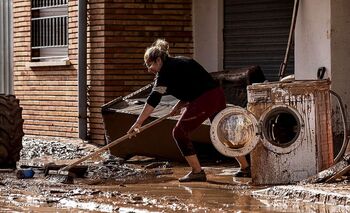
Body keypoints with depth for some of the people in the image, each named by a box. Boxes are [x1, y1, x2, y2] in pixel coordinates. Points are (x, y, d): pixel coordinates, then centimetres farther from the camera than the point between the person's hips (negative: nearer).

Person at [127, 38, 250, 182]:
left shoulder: (166, 71, -5)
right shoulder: (179, 63, 22)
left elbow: (153, 99, -13)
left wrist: (138, 122, -15)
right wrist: (179, 105, 14)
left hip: (204, 101, -9)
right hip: (219, 95, 9)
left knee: (180, 132, 2)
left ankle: (197, 172, 2)